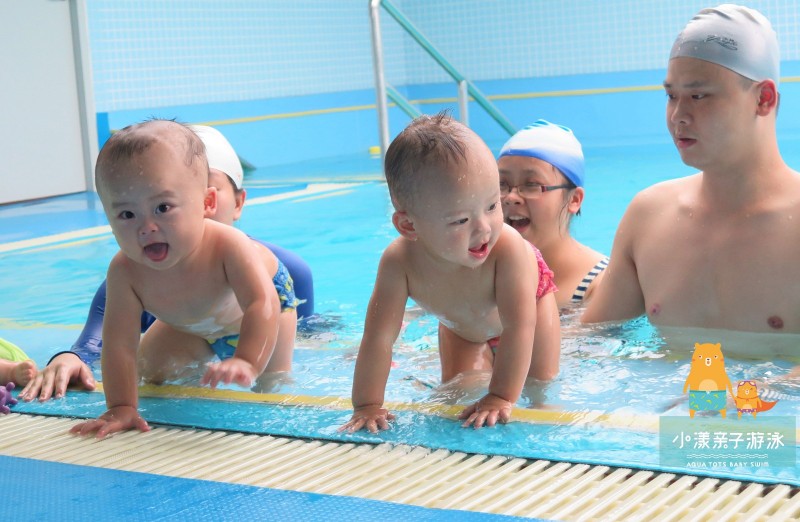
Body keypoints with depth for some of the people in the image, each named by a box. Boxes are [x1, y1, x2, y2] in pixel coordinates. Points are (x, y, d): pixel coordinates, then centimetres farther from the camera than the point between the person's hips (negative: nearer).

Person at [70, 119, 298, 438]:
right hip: (192, 325, 3)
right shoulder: (125, 271, -38)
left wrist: (248, 363, -74)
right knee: (146, 372, 8)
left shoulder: (227, 247, -48)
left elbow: (262, 304, -57)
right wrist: (121, 407, -46)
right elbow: (119, 342, -37)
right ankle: (197, 364, 36)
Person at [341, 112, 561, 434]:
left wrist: (502, 398, -53)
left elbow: (519, 326, -48)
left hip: (525, 298, -2)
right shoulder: (400, 263, -42)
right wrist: (367, 405, -41)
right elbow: (378, 338, -38)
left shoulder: (509, 248, -49)